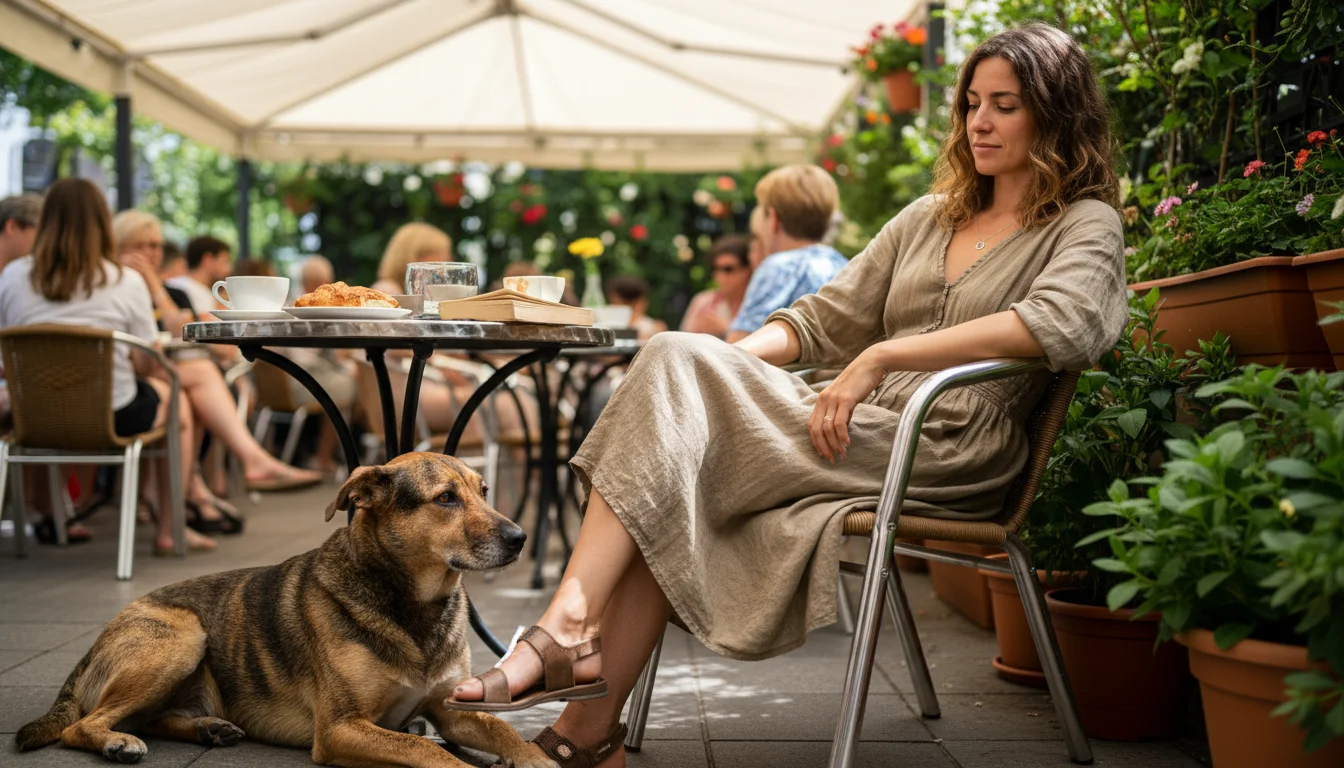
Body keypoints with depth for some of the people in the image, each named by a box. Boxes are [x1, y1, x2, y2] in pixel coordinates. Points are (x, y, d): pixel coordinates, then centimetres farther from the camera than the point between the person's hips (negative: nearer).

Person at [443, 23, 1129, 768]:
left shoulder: (1086, 226, 5)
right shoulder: (930, 216, 26)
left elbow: (1060, 321, -18)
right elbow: (825, 316, 22)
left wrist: (883, 356, -24)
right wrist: (731, 358, 1)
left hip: (944, 455, -6)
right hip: (858, 430, 6)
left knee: (674, 373, -22)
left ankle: (570, 627, -23)